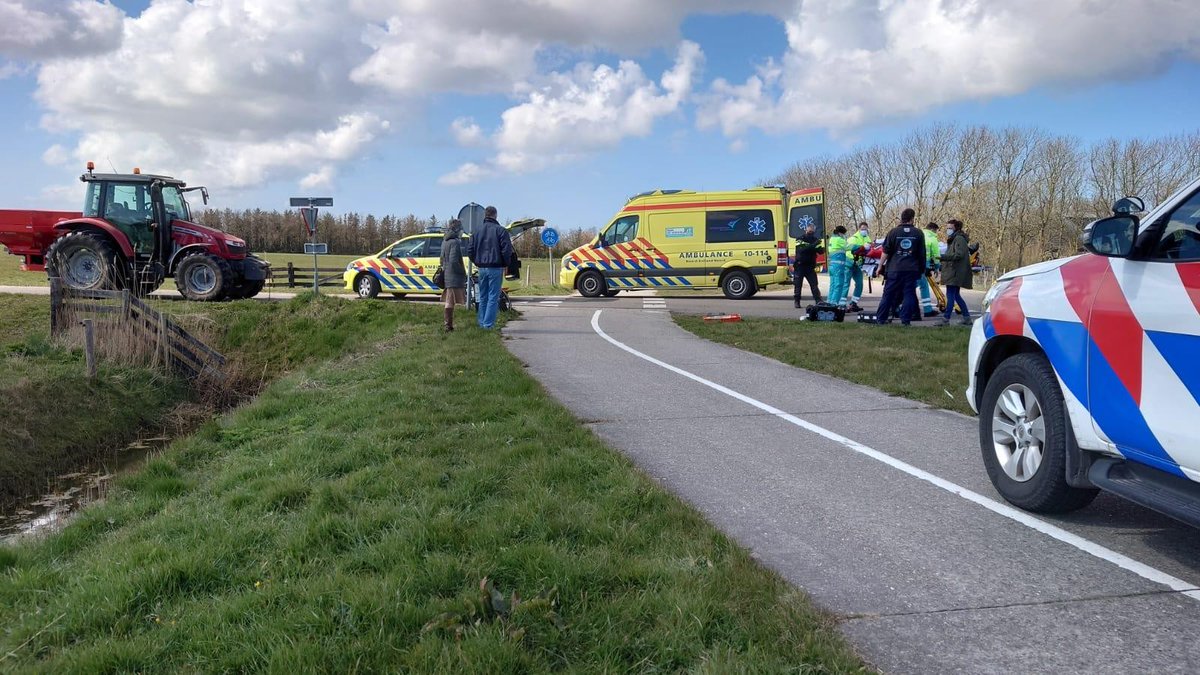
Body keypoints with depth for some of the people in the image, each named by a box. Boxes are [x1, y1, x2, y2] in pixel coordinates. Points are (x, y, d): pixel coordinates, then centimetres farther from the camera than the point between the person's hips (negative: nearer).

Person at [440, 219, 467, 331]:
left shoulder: (445, 241, 14)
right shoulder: (455, 242, -15)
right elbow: (454, 261, -21)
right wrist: (463, 273, -12)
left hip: (447, 275, 10)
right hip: (455, 277, -10)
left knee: (449, 301, 13)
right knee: (451, 302, -7)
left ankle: (449, 324, 18)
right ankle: (449, 325, -7)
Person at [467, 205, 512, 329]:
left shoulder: (477, 231, 9)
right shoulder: (500, 230, -7)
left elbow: (471, 250, 8)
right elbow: (507, 249, -12)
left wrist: (478, 263, 17)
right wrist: (505, 264, 2)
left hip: (482, 268, 5)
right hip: (496, 268, -5)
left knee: (483, 297, 14)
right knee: (493, 297, -3)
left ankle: (482, 323, 15)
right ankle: (488, 324, -8)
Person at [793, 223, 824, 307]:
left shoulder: (815, 240, 8)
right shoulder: (800, 240, -3)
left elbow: (821, 251, -3)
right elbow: (801, 249, -22)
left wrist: (822, 248, -27)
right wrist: (813, 245, -32)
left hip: (810, 267, 2)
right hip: (799, 266, -2)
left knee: (814, 284, -4)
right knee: (798, 285, 2)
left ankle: (818, 301, -2)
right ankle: (797, 302, 12)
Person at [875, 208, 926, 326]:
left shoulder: (894, 232, -2)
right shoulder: (918, 233, 3)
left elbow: (886, 252, -2)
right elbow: (922, 254, 8)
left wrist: (881, 265, 6)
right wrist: (922, 269, 18)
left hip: (894, 269, -1)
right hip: (912, 269, 1)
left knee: (888, 294, 5)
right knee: (909, 294, 4)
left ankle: (881, 319, 7)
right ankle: (905, 319, -1)